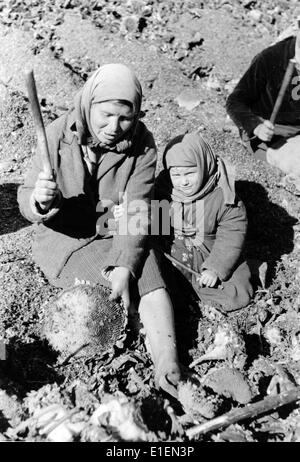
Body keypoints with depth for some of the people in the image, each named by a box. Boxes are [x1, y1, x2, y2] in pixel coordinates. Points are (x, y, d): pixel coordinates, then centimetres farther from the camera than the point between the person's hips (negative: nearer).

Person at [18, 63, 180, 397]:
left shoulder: (141, 145, -13)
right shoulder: (58, 136, -15)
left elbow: (137, 212, -18)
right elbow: (27, 202, -12)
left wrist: (125, 266, -30)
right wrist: (40, 201, -36)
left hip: (119, 233, 1)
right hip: (66, 238, 0)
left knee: (150, 277, -24)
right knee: (142, 277, -21)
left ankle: (168, 368, -24)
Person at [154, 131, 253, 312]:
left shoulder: (223, 197, -18)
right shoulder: (162, 190, -10)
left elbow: (230, 239, -14)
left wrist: (215, 269, -19)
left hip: (210, 257, -1)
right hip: (170, 255, 2)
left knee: (238, 297, -10)